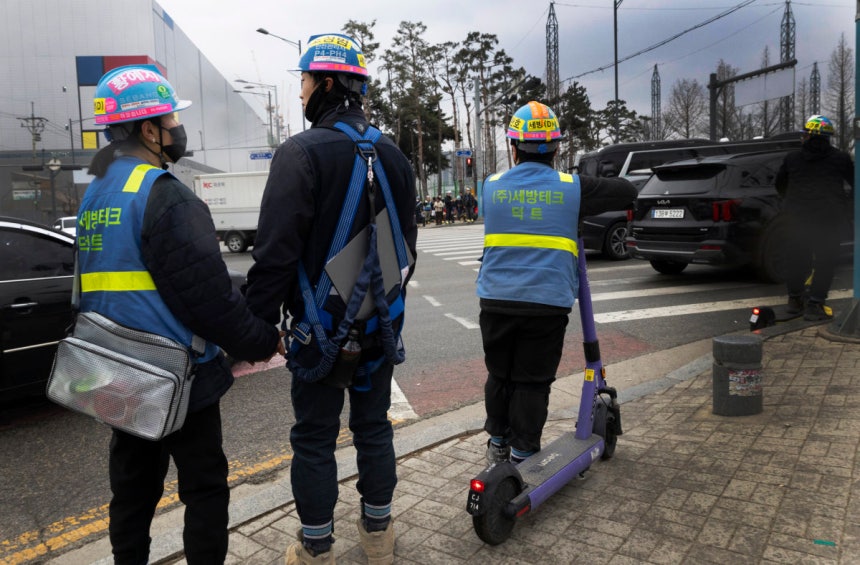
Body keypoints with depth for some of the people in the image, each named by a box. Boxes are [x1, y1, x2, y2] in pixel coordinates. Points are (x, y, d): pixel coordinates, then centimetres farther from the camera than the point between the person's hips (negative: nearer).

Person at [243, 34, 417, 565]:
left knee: (315, 439, 8)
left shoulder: (302, 152, -14)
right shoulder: (394, 155, 8)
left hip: (321, 323, -6)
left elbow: (276, 253, -18)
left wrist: (260, 322, -8)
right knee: (374, 426, 17)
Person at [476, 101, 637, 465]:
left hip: (497, 301, 2)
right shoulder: (572, 188, -3)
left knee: (499, 375, 18)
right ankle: (522, 454, 17)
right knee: (532, 381, 8)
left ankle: (498, 442, 32)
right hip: (548, 303, -2)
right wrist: (588, 203, 25)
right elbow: (626, 193, 9)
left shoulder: (492, 186, 1)